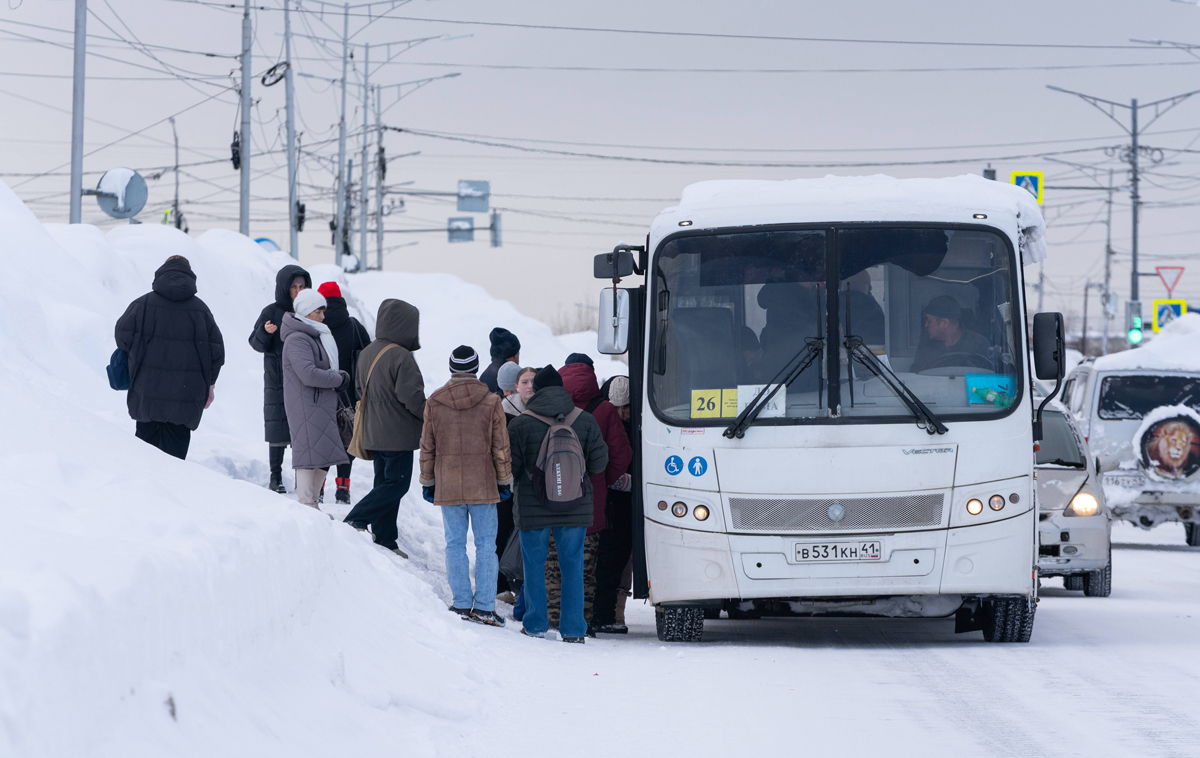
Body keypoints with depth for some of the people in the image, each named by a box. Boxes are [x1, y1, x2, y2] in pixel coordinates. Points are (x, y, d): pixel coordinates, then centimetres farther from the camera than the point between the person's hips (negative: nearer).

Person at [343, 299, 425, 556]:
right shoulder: (401, 357, -20)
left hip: (373, 433, 9)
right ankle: (356, 519, -10)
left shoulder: (367, 353, 7)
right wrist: (430, 417, -7)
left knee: (385, 482, 14)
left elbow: (361, 389, 17)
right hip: (398, 435, -9)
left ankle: (385, 540, 15)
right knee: (397, 484, -1)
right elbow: (412, 397, -21)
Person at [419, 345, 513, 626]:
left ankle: (462, 603, 5)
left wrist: (427, 482, 15)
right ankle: (484, 606, -1)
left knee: (455, 543, 7)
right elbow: (501, 448, 0)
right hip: (483, 486, -1)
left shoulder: (434, 403, 0)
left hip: (447, 485, 1)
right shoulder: (491, 403, -4)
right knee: (485, 543, 3)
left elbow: (427, 447, 6)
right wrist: (505, 481, 10)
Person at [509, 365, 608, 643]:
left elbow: (511, 468, -6)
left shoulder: (521, 425, -9)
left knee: (534, 564, 11)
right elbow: (599, 463, 2)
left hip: (533, 508, -2)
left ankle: (536, 624, 14)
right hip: (575, 507, 2)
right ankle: (573, 629, 6)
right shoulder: (586, 422, -1)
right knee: (573, 565, 8)